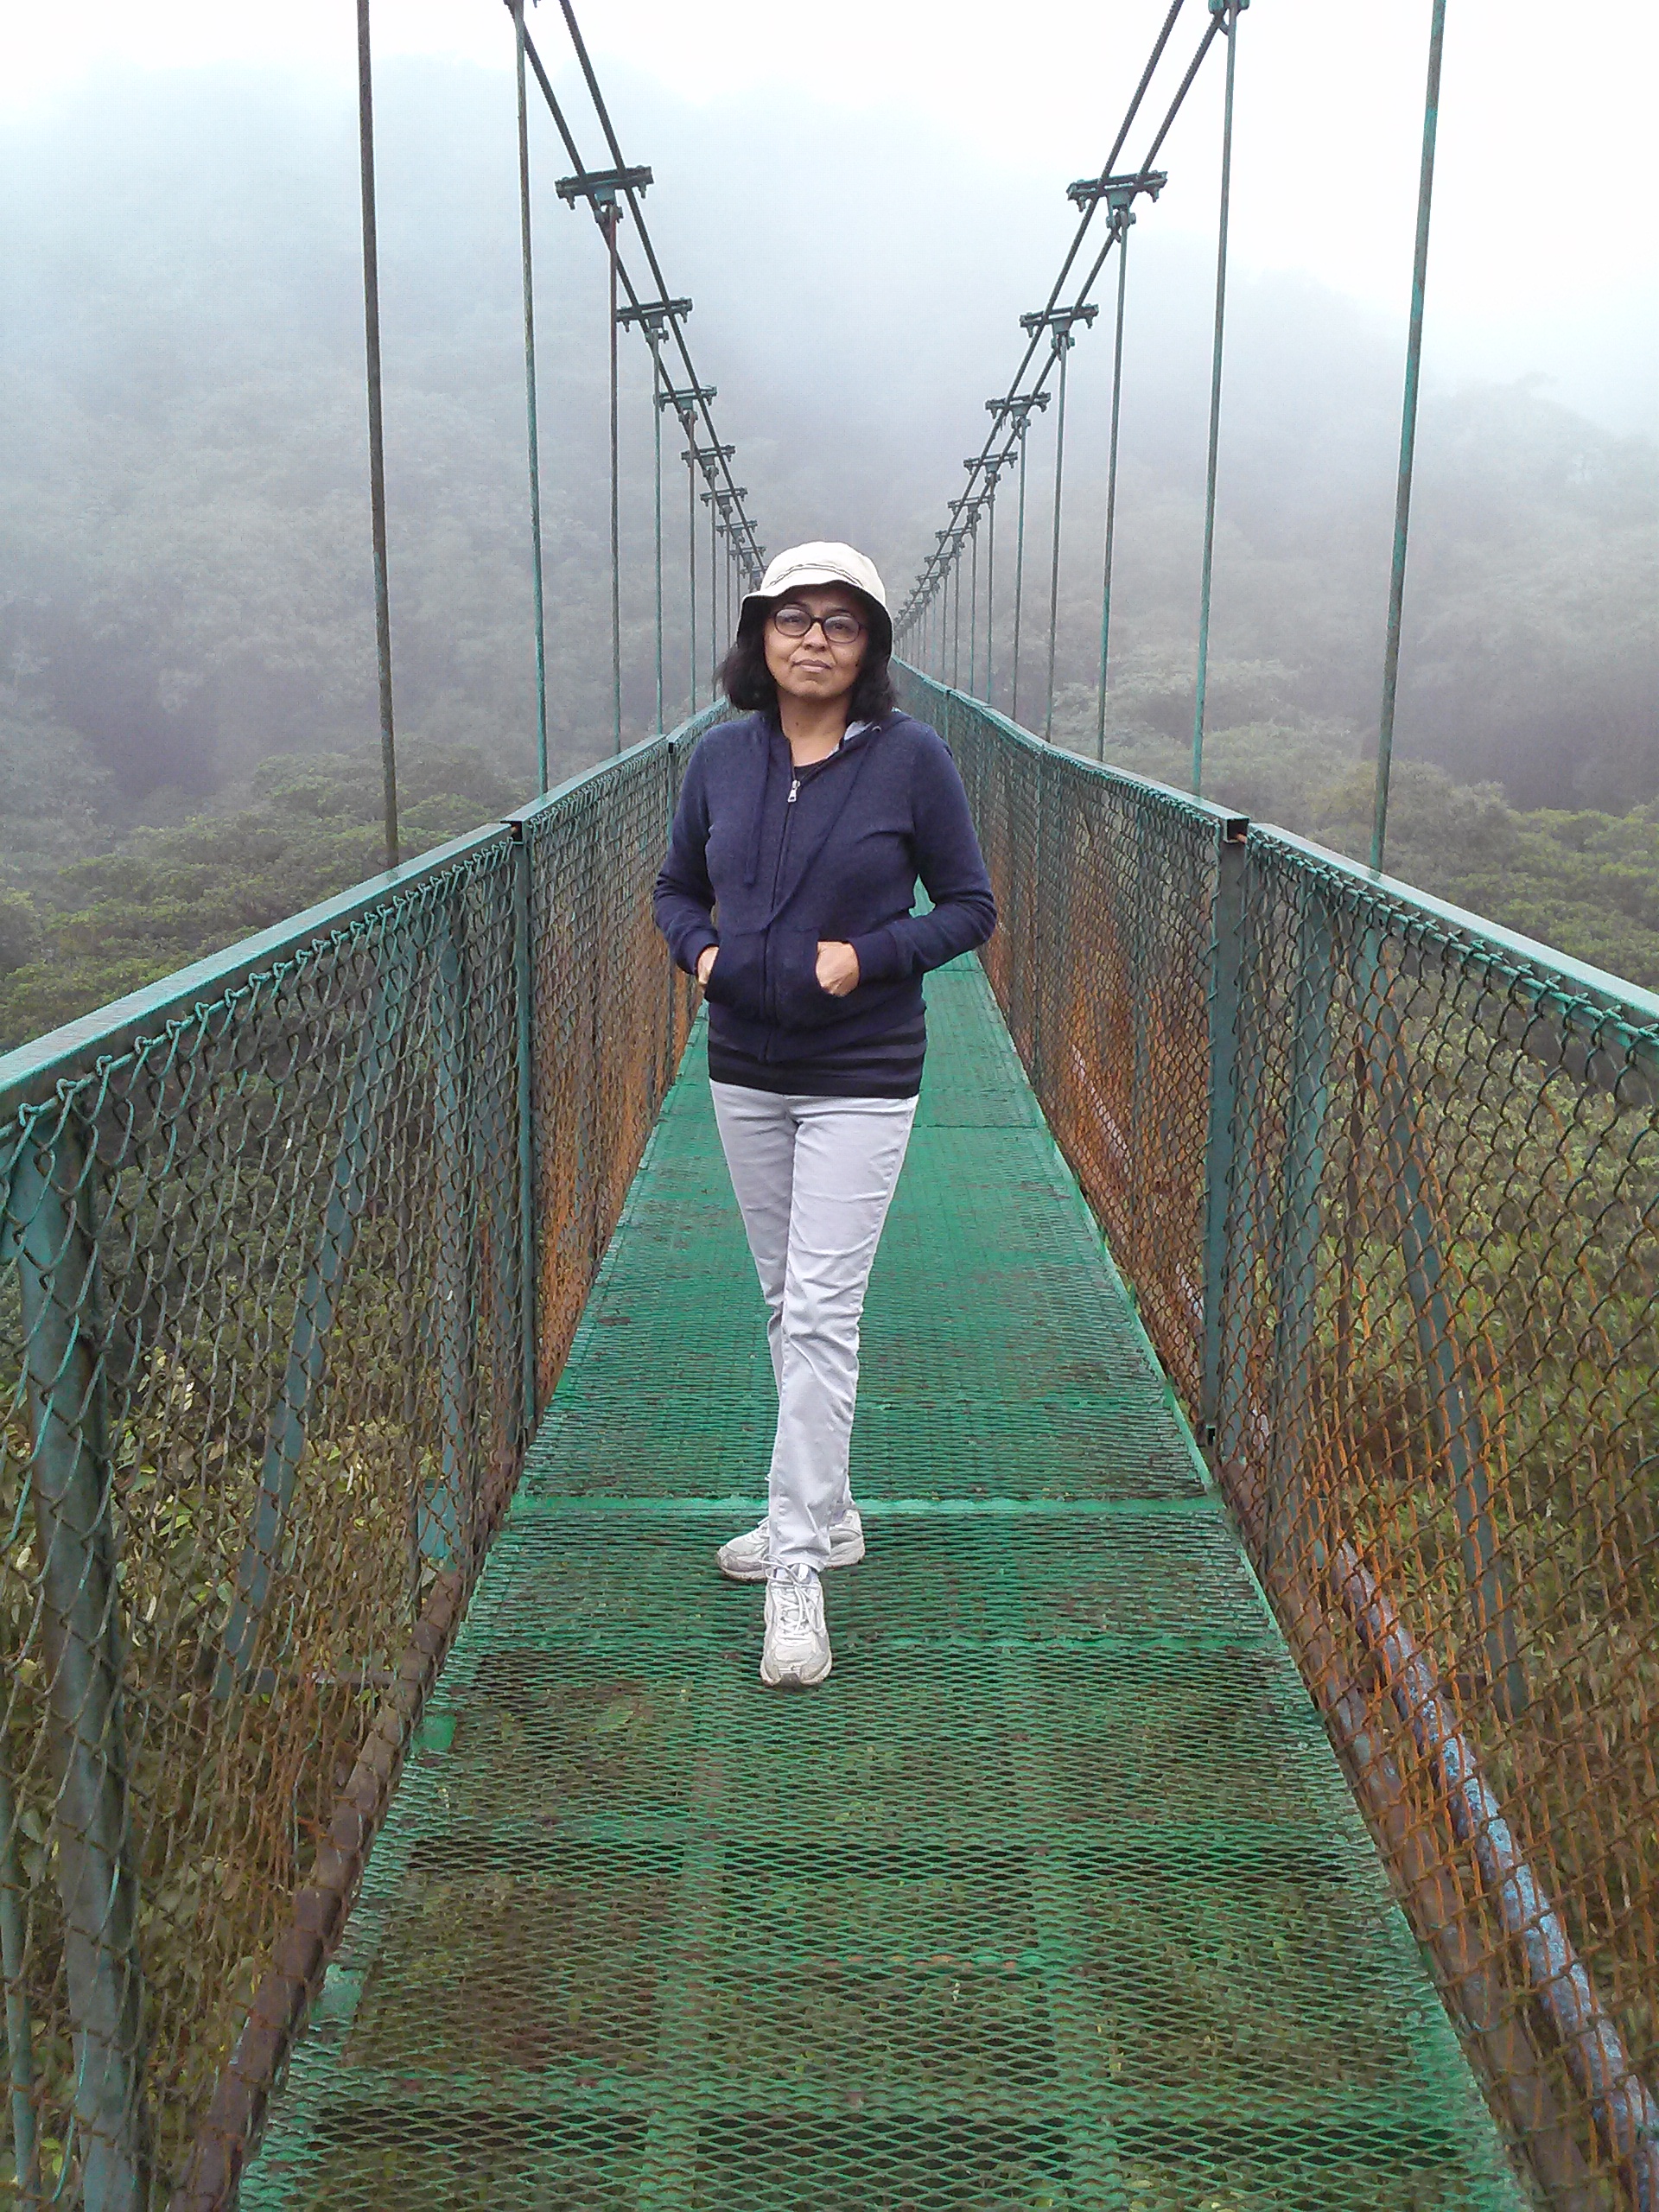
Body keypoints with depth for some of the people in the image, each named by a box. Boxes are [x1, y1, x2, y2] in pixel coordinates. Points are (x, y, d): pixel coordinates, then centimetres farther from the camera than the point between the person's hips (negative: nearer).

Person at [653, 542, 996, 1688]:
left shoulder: (912, 757, -9)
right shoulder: (722, 756, 3)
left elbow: (971, 907, -3)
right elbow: (678, 887, 15)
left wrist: (868, 957, -18)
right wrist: (700, 950, -6)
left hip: (861, 1079, -5)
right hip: (744, 1073, 5)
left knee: (820, 1315, -8)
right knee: (786, 1303, 14)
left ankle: (799, 1568, 0)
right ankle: (828, 1513, 30)